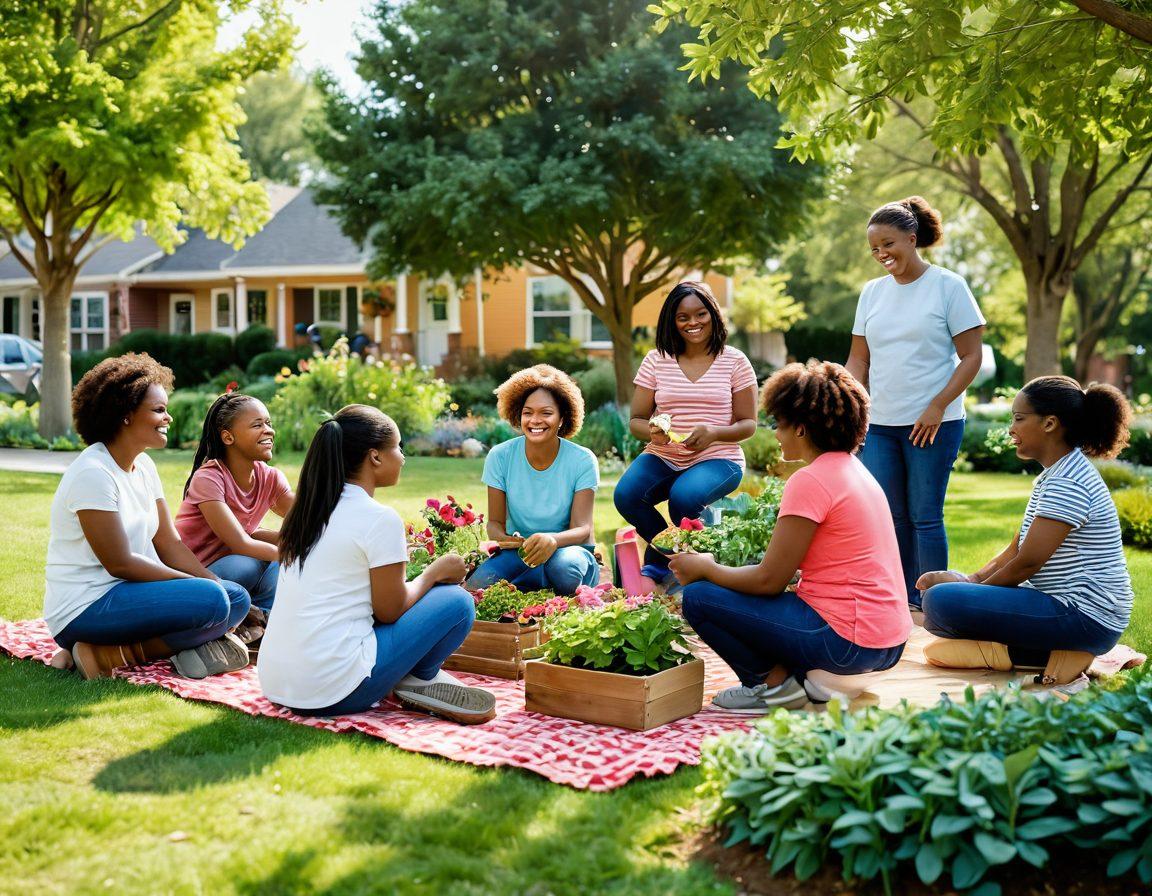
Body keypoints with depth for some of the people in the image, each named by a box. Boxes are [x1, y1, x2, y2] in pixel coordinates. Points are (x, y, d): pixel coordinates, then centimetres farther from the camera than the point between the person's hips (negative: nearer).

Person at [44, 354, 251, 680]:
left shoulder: (144, 466, 10)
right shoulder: (93, 474, -17)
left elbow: (168, 542, 9)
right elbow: (119, 563, -19)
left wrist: (217, 585, -5)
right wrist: (200, 584, -15)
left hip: (129, 592, 9)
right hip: (84, 610, -9)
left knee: (237, 598, -1)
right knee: (210, 600, -26)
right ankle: (106, 654, -16)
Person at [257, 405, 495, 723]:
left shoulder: (309, 510, 12)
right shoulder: (380, 518, -12)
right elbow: (390, 611, -6)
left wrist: (392, 558, 21)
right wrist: (436, 571, 9)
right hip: (332, 691, -8)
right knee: (456, 601, 0)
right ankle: (420, 680, 12)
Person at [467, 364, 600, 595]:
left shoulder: (582, 461, -11)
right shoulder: (500, 457, -5)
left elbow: (582, 529, -16)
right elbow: (495, 522, -2)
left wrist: (552, 540, -41)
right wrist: (501, 537, -28)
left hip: (568, 548, -1)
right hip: (518, 550, 2)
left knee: (564, 566, -38)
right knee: (479, 586, -29)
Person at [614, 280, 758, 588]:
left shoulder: (734, 361, 1)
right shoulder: (656, 360, 6)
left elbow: (748, 424, 2)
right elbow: (636, 421, 7)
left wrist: (714, 432, -20)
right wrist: (651, 431, -19)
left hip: (717, 459, -2)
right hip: (663, 458, 3)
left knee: (684, 496, -35)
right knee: (625, 495, -28)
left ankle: (659, 562, -1)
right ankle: (666, 555, 3)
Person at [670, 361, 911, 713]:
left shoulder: (810, 481, -16)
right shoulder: (854, 469, 13)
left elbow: (769, 580, -14)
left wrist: (705, 569, 2)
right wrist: (715, 565, 15)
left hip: (847, 643, -10)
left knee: (699, 597, -5)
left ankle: (771, 683, 3)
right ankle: (796, 673, 11)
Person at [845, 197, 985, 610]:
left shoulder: (948, 286, -4)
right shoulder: (872, 292, 11)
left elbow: (971, 357, -5)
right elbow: (858, 360, 13)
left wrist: (937, 407, -14)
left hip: (933, 424, -5)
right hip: (878, 424, 5)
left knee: (925, 516, -2)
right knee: (887, 515, 7)